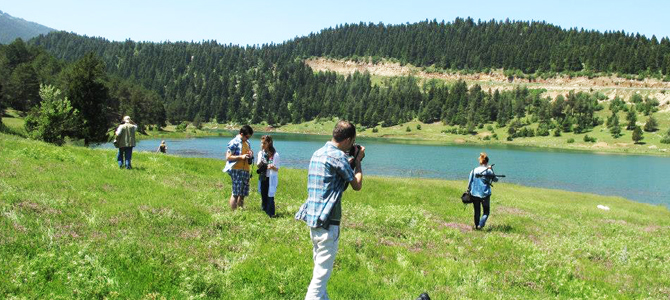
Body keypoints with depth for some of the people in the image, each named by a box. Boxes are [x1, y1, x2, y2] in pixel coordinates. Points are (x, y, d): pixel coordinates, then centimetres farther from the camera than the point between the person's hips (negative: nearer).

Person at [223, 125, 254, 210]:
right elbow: (228, 157, -10)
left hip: (246, 170, 7)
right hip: (237, 170, -7)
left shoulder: (247, 143, 16)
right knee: (235, 193, -6)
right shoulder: (234, 142, -7)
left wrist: (251, 154, 5)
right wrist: (241, 157, -19)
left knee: (243, 194, 9)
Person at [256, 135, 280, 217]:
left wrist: (272, 167, -29)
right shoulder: (260, 153, 6)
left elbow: (277, 169, -6)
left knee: (270, 196, -7)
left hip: (271, 179, -5)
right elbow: (258, 165, 6)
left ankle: (270, 214, -1)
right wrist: (260, 163, -17)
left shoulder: (275, 155, -9)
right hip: (262, 178, 5)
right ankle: (264, 211, 24)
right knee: (263, 195, 11)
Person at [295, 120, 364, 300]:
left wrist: (352, 161, 18)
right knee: (322, 273, -6)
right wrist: (358, 161, 7)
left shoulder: (318, 153, 13)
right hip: (327, 220, -9)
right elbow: (357, 185, -5)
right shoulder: (338, 156, -14)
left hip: (312, 216, 9)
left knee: (319, 266, 20)